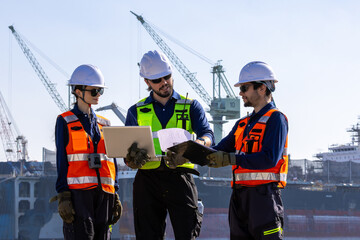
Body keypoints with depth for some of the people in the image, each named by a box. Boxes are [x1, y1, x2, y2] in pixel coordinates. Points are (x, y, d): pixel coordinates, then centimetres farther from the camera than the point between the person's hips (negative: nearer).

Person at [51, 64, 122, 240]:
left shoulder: (104, 124, 18)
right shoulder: (65, 122, 3)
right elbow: (61, 160, -1)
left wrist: (115, 195, 12)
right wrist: (63, 197, -9)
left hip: (103, 192, 5)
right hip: (78, 191, -5)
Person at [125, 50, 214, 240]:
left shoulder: (191, 106, 13)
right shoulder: (136, 111, 15)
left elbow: (207, 135, -3)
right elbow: (128, 157, 9)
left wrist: (197, 145, -28)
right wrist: (133, 158, -18)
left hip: (180, 178, -1)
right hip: (147, 180, 2)